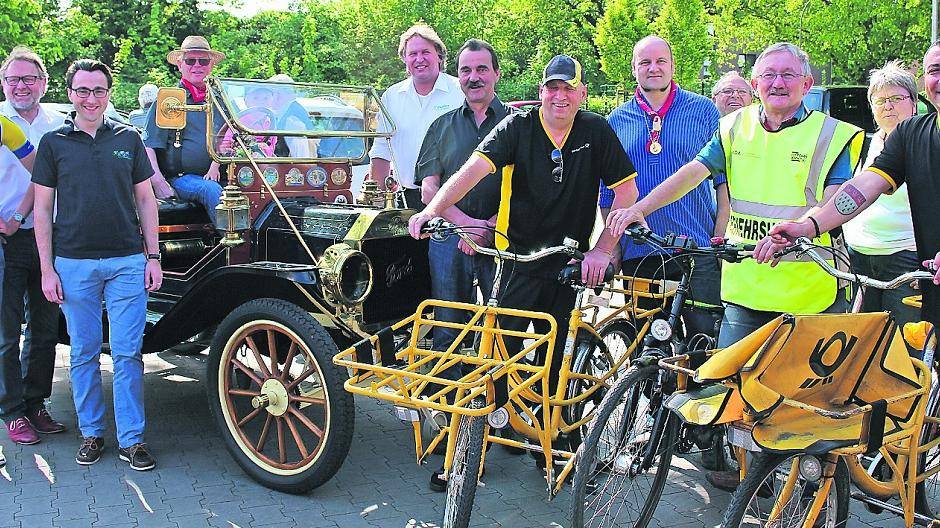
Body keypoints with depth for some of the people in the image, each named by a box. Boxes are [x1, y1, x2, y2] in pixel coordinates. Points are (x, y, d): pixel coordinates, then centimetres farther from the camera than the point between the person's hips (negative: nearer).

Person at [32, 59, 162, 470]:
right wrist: (47, 269, -2)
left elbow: (145, 199, 9)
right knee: (83, 354, 9)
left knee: (128, 354, 1)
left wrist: (152, 256, 3)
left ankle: (131, 439, 9)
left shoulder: (128, 138, 7)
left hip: (128, 262, 0)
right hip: (73, 264, 0)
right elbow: (43, 208, 4)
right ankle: (91, 433, 22)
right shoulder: (53, 142, 4)